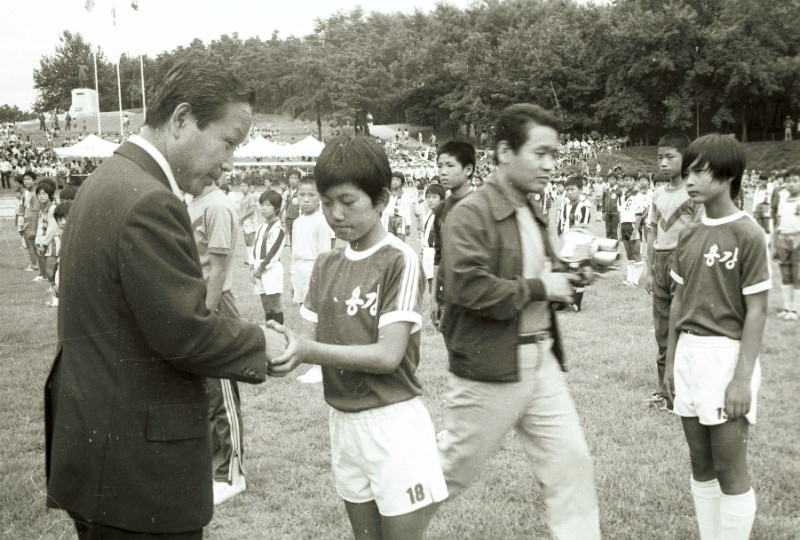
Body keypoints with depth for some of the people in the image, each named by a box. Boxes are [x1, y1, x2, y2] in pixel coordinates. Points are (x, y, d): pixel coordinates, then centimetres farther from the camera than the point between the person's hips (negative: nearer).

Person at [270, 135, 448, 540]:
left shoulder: (399, 260, -13)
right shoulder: (326, 265, 7)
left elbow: (388, 355, -20)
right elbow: (311, 339, 4)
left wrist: (308, 351, -25)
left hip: (392, 423, -6)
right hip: (342, 422, 6)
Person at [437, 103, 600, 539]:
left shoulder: (532, 216, 12)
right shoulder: (471, 214, -15)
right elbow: (469, 286, -28)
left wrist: (565, 281, 5)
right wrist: (539, 288, -19)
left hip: (542, 363, 7)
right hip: (489, 371, -7)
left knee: (572, 463, 4)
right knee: (453, 469, 10)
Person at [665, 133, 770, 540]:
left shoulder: (747, 234, -12)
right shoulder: (689, 235, 9)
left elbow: (756, 311, -12)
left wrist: (743, 377, -16)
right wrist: (671, 361, 15)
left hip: (727, 356, -7)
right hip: (689, 354, 7)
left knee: (730, 471, 1)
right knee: (701, 466, 14)